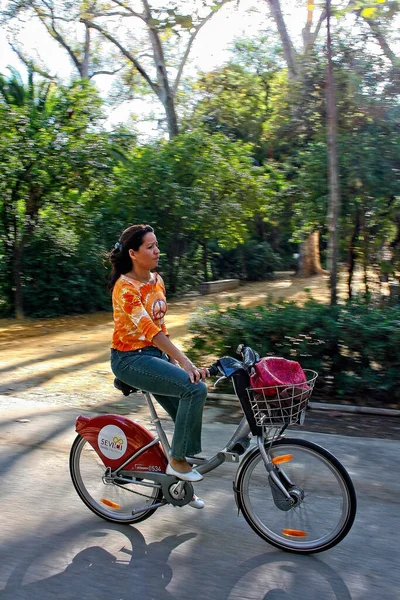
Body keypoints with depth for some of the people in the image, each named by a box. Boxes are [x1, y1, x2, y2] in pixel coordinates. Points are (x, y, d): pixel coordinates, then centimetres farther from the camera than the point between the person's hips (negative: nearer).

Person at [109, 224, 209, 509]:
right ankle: (177, 460, -6)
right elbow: (149, 329, -28)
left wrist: (174, 359, 8)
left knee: (188, 413, 5)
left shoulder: (157, 280, 7)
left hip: (155, 354, 8)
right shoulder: (125, 287, -18)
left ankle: (179, 481, 25)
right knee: (195, 389, -23)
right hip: (131, 359, -8)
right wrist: (185, 362, -33)